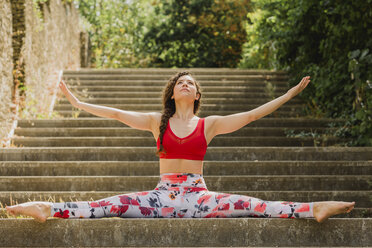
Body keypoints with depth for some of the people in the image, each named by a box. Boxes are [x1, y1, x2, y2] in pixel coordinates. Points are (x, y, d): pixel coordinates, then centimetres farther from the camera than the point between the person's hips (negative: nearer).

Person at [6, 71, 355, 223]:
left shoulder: (209, 124, 9)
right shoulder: (157, 122, 12)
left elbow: (252, 114, 8)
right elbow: (117, 114, 10)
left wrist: (289, 95, 6)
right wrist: (77, 102, 8)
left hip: (197, 196, -1)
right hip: (163, 194, 1)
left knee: (249, 206, -25)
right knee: (111, 206, -20)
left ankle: (311, 210, -37)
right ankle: (47, 210, -32)